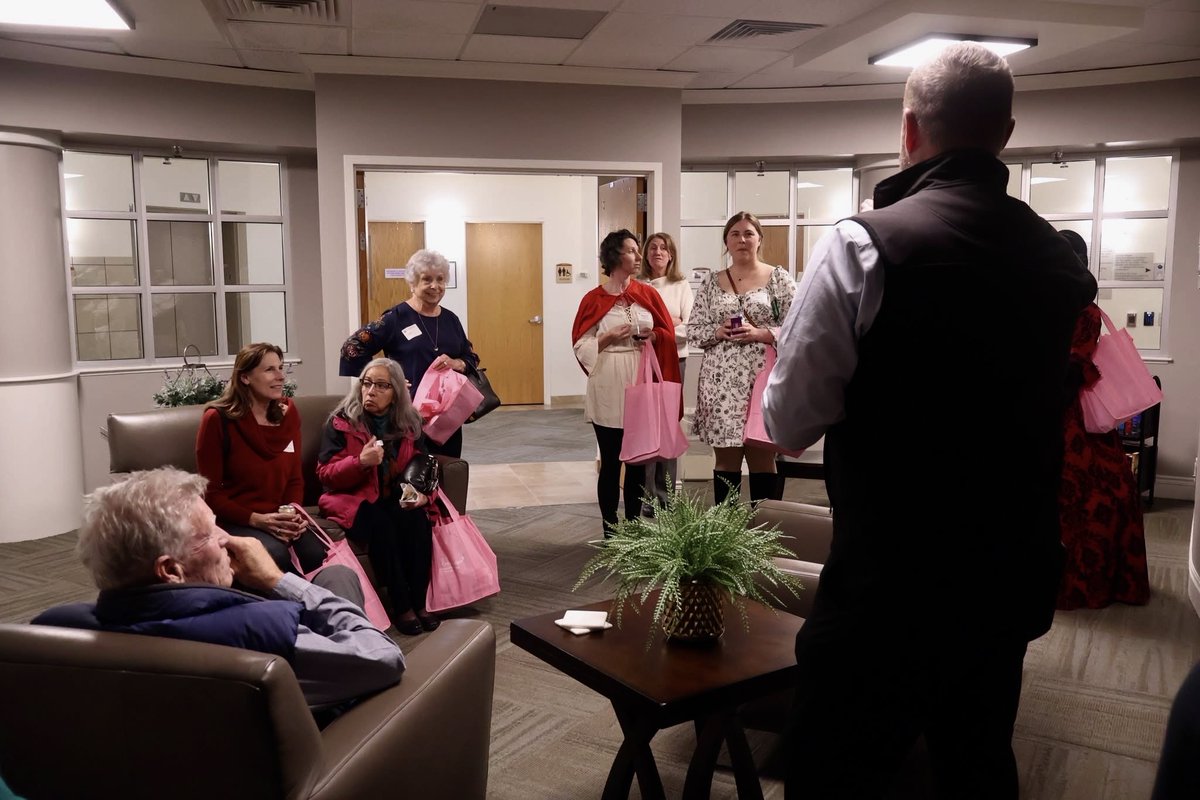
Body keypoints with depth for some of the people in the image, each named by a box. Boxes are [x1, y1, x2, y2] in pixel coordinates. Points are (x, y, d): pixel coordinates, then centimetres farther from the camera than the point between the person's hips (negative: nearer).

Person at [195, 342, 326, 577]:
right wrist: (257, 519, -19)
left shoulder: (288, 413, 6)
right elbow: (209, 493, -7)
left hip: (277, 519, 4)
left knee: (317, 555, -26)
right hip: (232, 521, -4)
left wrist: (294, 513, -11)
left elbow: (294, 478, 10)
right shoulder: (218, 419, -9)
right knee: (276, 555, -33)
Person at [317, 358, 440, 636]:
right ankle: (401, 606, -24)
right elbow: (325, 473, -8)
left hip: (396, 497, 3)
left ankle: (419, 602, -20)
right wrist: (360, 462, -26)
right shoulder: (341, 421, -5)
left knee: (417, 519, -29)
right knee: (380, 523, -33)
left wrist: (422, 492, -11)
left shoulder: (409, 422, 5)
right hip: (353, 497, -3)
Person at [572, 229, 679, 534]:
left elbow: (669, 336, 10)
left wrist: (653, 337, -10)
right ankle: (610, 532, 12)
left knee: (638, 461, 9)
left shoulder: (647, 294, 7)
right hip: (609, 390, -3)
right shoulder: (593, 299, -1)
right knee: (611, 462, 2)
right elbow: (581, 346, -2)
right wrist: (611, 337, -16)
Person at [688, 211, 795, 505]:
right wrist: (718, 331, -11)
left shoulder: (778, 278, 3)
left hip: (763, 378, -2)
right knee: (726, 459, 8)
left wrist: (761, 333, -15)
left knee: (763, 459, 4)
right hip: (721, 381, 2)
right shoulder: (712, 282, 10)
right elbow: (693, 330, 8)